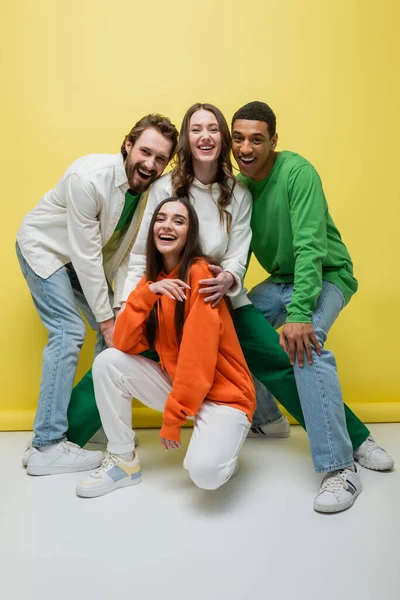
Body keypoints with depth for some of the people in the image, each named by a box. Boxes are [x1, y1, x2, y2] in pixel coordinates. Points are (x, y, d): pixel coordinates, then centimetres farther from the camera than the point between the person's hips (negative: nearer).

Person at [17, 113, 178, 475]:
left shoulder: (152, 189, -13)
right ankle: (46, 447, -12)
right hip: (45, 247, -7)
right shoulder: (91, 176, -33)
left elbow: (129, 253, -11)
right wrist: (107, 319, -25)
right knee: (69, 331, -19)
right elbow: (85, 255, -30)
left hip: (85, 258, 7)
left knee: (118, 332, 0)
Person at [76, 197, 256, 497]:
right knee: (108, 362, -10)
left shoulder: (199, 272, -18)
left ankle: (222, 450, 8)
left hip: (223, 393, -6)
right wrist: (146, 292, -20)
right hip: (177, 383, 6)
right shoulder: (152, 279, 4)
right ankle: (123, 461, 4)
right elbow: (125, 344, -7)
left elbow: (198, 354, -21)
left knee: (204, 471, -30)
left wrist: (173, 417, -17)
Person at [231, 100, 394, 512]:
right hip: (282, 280, 7)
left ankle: (340, 467, -26)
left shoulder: (297, 172, -21)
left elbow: (310, 248, -30)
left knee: (304, 341, -34)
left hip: (326, 276, -7)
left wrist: (299, 314, -37)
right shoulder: (237, 185, -1)